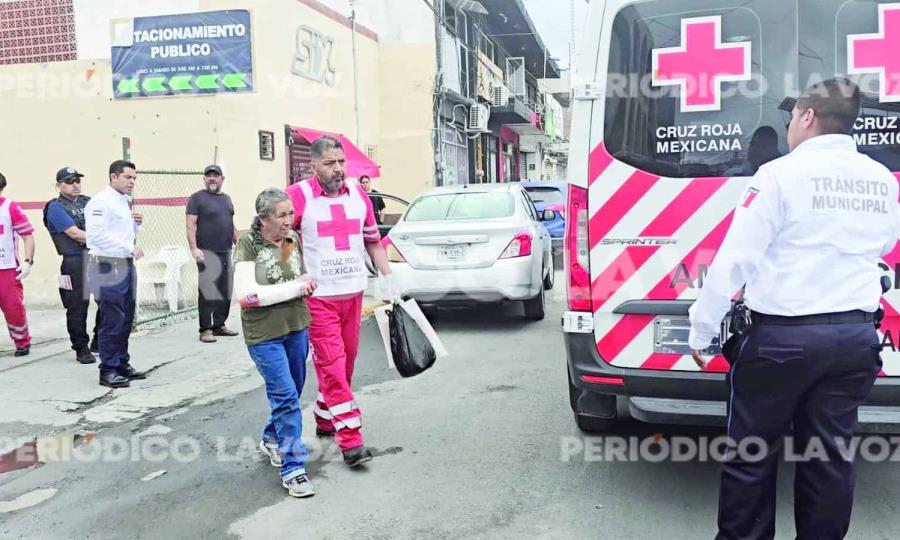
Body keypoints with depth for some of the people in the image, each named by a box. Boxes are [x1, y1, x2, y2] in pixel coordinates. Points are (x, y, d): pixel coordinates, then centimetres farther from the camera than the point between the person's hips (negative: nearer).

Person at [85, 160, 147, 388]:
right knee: (112, 321, -5)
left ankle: (122, 364, 24)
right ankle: (108, 371, 3)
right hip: (108, 266, -9)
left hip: (125, 265, 9)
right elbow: (97, 234, -21)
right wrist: (129, 248, -20)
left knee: (126, 319, 14)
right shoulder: (100, 201, -11)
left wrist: (135, 224, 7)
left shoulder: (122, 202, 18)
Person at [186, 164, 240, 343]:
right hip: (207, 252, -6)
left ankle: (219, 325, 15)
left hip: (226, 251, 6)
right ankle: (205, 329, -2)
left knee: (225, 291, 6)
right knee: (207, 291, -7)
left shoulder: (226, 199, 19)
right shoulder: (197, 198, 0)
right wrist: (194, 248, -16)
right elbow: (190, 225, -6)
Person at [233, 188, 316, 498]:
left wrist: (307, 282, -1)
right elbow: (246, 294, -20)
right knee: (285, 396, -8)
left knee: (292, 393, 17)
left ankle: (272, 439, 43)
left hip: (296, 327, 6)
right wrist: (293, 288, -18)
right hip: (264, 334, -6)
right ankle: (293, 468, 0)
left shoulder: (294, 240, 2)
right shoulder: (248, 244, -12)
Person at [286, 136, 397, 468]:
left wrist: (387, 278, 12)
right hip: (318, 297, -6)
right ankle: (350, 440, -6)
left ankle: (325, 420, 31)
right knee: (331, 365, -8)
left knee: (345, 362, 13)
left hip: (353, 294, 6)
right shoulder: (299, 196, -8)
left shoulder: (359, 195, 10)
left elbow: (373, 241, 18)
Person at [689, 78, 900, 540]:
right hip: (855, 337, 6)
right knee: (829, 454, 15)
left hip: (783, 336, -5)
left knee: (751, 452, 9)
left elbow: (734, 259, -14)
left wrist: (702, 328, -6)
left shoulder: (782, 174, -11)